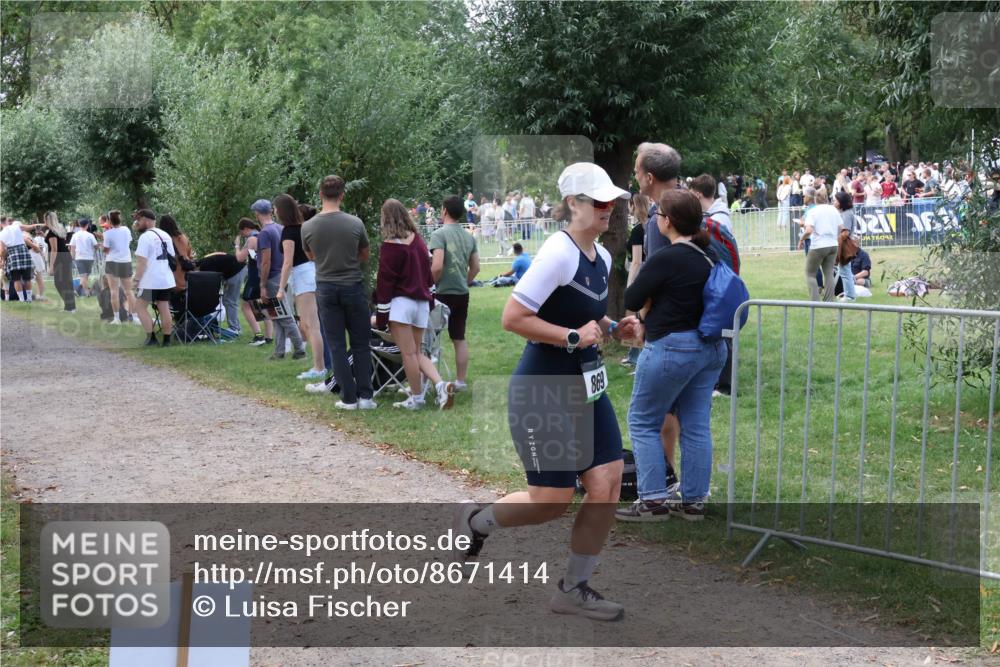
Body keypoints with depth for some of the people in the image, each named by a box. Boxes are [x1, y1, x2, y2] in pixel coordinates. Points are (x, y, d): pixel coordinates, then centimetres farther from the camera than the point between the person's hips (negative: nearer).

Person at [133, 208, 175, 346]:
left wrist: (137, 279, -12)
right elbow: (172, 257, 19)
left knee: (140, 307, 2)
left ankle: (151, 337, -3)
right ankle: (166, 340, 10)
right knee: (164, 309, 8)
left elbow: (141, 261, -17)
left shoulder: (145, 237, -13)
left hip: (150, 281, -8)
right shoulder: (165, 235, 13)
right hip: (167, 280, 8)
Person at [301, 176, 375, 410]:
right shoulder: (355, 224, -11)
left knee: (337, 345, 6)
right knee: (360, 344, 8)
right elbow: (365, 256, 6)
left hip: (326, 289, 1)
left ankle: (348, 398, 5)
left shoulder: (308, 227, -8)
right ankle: (365, 396, 6)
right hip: (353, 287, -1)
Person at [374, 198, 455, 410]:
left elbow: (385, 281, -10)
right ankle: (441, 385, -4)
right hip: (422, 303, 7)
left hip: (401, 303, -7)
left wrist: (381, 315, -7)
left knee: (409, 354, 0)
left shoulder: (390, 245, -10)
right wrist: (430, 299, 25)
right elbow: (427, 271, 16)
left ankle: (416, 398, 5)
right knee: (418, 352, 14)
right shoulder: (418, 240, 8)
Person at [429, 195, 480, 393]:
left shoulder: (439, 234, -13)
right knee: (459, 339, 11)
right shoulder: (469, 237, 8)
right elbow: (475, 268, 11)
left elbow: (437, 266, -20)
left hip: (444, 294, -6)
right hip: (463, 294, 6)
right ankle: (461, 381, 14)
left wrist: (431, 284, -5)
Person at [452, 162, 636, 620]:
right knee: (552, 502, -3)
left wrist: (614, 328, 7)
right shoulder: (558, 253, -19)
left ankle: (574, 588, 16)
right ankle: (475, 520, 26)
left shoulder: (602, 258, 8)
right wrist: (573, 337, -22)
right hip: (541, 390, -8)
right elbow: (512, 317, -22)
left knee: (608, 484, 1)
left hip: (586, 387, 8)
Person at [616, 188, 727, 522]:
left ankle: (654, 500, 5)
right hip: (712, 347, 8)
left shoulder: (665, 260, -19)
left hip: (672, 348, -8)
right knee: (696, 425, 11)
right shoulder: (710, 255, 6)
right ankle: (694, 501, 15)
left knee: (643, 422, 6)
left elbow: (630, 302, -10)